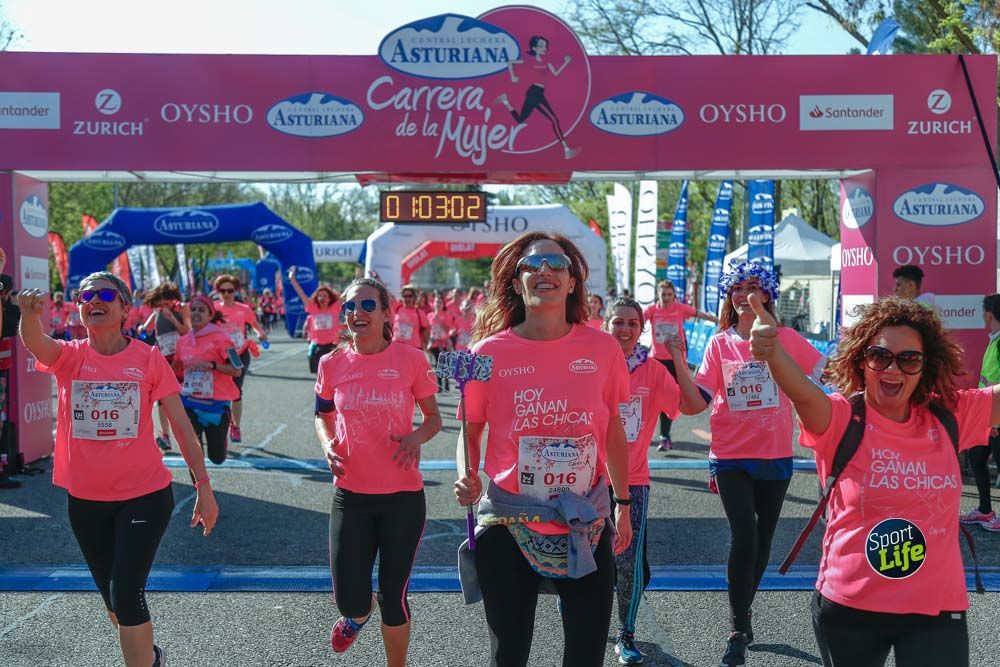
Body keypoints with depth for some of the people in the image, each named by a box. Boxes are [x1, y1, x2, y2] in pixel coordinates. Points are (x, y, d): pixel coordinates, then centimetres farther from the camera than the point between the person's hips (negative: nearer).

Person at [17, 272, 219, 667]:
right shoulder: (69, 356, -2)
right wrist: (29, 314, -49)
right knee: (112, 598, 18)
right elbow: (34, 342, -26)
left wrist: (203, 486, -9)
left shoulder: (147, 358, -7)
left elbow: (182, 425, -5)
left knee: (126, 596, -10)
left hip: (144, 496, -3)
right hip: (86, 500, 3)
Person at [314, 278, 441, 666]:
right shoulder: (332, 365, -1)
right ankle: (360, 612, 44)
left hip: (403, 496, -2)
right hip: (351, 496, 2)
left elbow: (433, 418, 4)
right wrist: (328, 445, -5)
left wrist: (416, 437, -17)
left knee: (392, 596, 6)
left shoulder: (411, 360, -8)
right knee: (349, 600, 4)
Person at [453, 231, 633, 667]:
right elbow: (471, 428, 4)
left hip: (587, 525, 1)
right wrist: (466, 477, -15)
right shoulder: (490, 351, -9)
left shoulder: (602, 348, -5)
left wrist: (624, 504, 13)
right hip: (508, 525, -1)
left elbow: (613, 430, 7)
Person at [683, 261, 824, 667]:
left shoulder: (785, 338, -1)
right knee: (744, 538, -11)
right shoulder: (719, 344, 1)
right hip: (731, 456, -1)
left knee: (763, 538, 12)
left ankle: (744, 611, 33)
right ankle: (739, 631, 1)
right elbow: (699, 400, -6)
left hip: (775, 454, 1)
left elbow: (826, 371, 5)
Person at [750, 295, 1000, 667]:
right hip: (849, 608, -2)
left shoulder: (950, 417, 0)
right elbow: (802, 393, -33)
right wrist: (772, 349, -53)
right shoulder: (841, 418, -13)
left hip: (938, 610, 2)